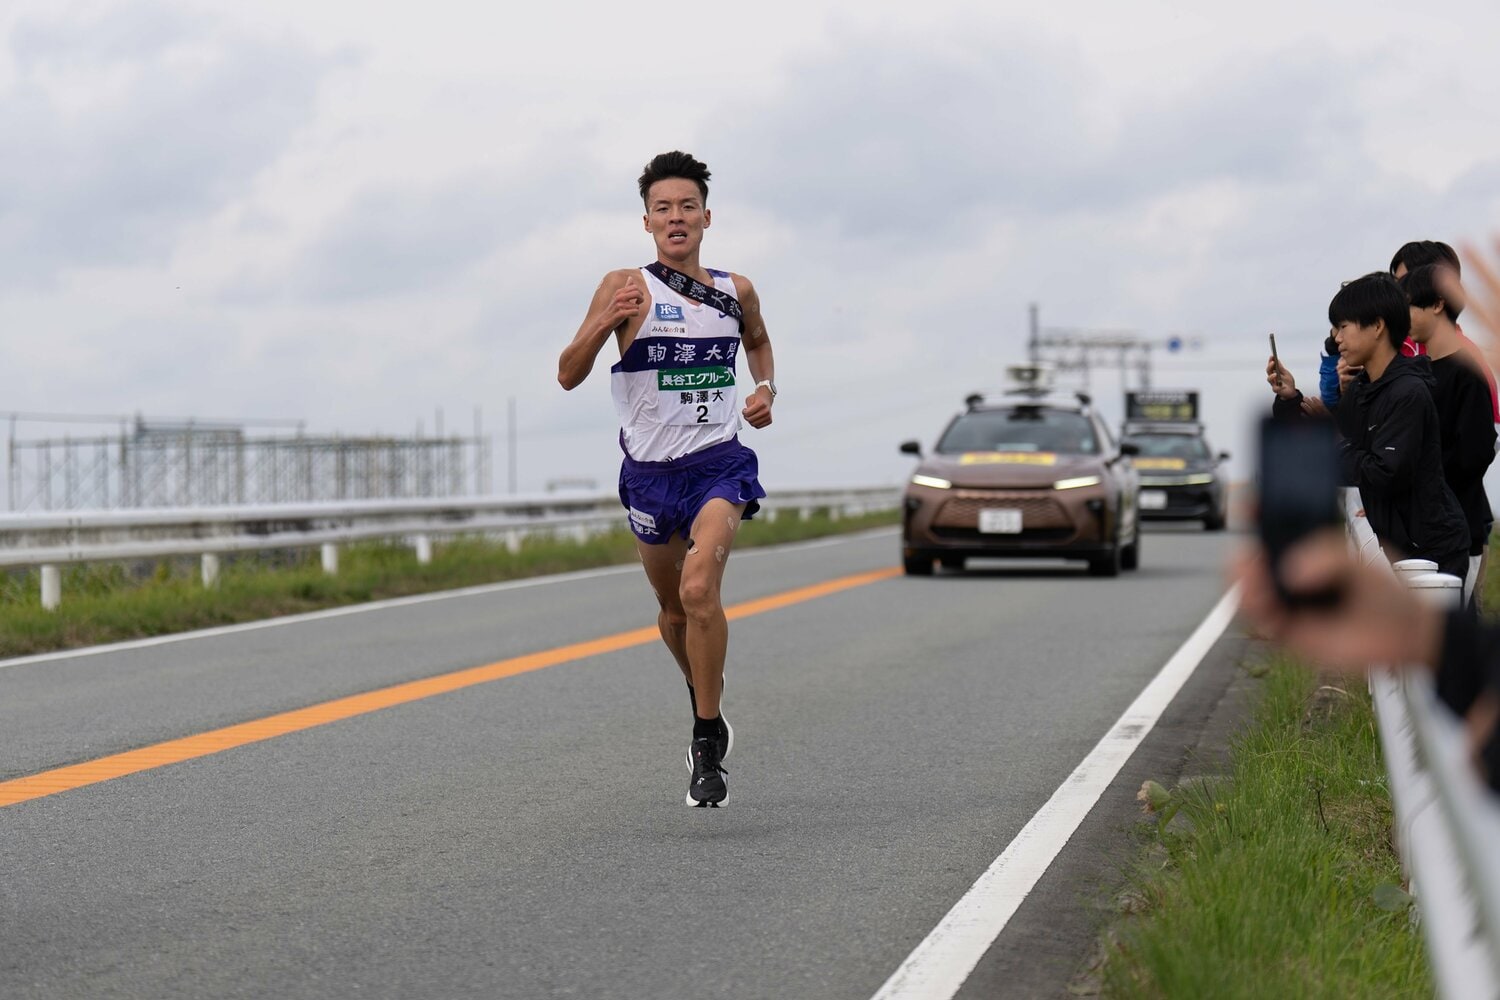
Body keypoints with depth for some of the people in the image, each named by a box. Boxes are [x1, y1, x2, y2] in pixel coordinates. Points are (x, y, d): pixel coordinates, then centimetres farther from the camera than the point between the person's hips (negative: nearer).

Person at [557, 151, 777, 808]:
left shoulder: (736, 291, 3)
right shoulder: (627, 287, -6)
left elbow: (758, 341, 27)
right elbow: (568, 376, -11)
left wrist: (766, 388, 6)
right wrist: (604, 323, -28)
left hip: (719, 464, -1)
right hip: (650, 471, 1)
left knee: (699, 588, -23)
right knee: (672, 608, 15)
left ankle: (709, 750, -14)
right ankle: (706, 704, 46)